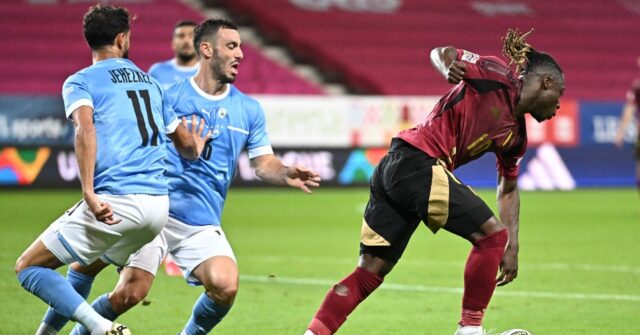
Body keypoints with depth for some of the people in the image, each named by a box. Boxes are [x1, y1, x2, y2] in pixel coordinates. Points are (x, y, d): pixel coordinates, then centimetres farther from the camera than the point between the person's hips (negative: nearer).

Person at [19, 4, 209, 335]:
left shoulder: (79, 81, 3)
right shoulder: (150, 81, 20)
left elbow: (86, 130, -17)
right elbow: (187, 144, 29)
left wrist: (89, 193, -25)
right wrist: (199, 146, 53)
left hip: (115, 203, -6)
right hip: (159, 206, 6)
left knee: (28, 267, 2)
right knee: (85, 264, 32)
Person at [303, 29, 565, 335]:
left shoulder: (515, 135, 19)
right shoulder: (496, 76, -3)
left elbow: (508, 189, 27)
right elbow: (441, 52, 2)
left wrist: (511, 247, 22)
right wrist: (449, 68, -21)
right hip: (418, 163, -9)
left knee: (370, 272, 6)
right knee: (491, 234, -4)